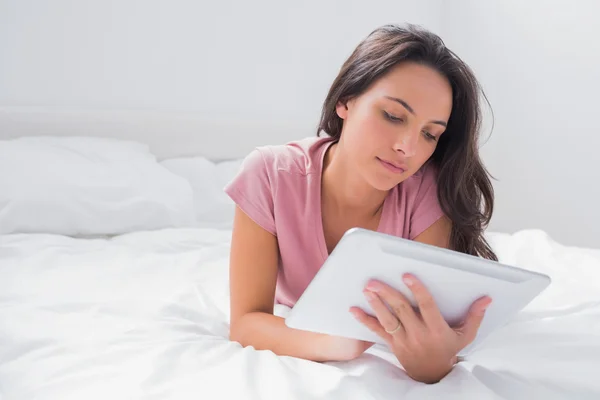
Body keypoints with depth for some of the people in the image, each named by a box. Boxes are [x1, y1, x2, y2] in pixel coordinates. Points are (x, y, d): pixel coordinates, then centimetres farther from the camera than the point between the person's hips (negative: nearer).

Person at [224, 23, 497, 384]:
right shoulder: (271, 174, -30)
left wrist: (432, 359, -59)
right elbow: (246, 323, -32)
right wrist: (338, 342, -53)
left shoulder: (427, 188, -29)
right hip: (303, 348, 0)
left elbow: (437, 322, -34)